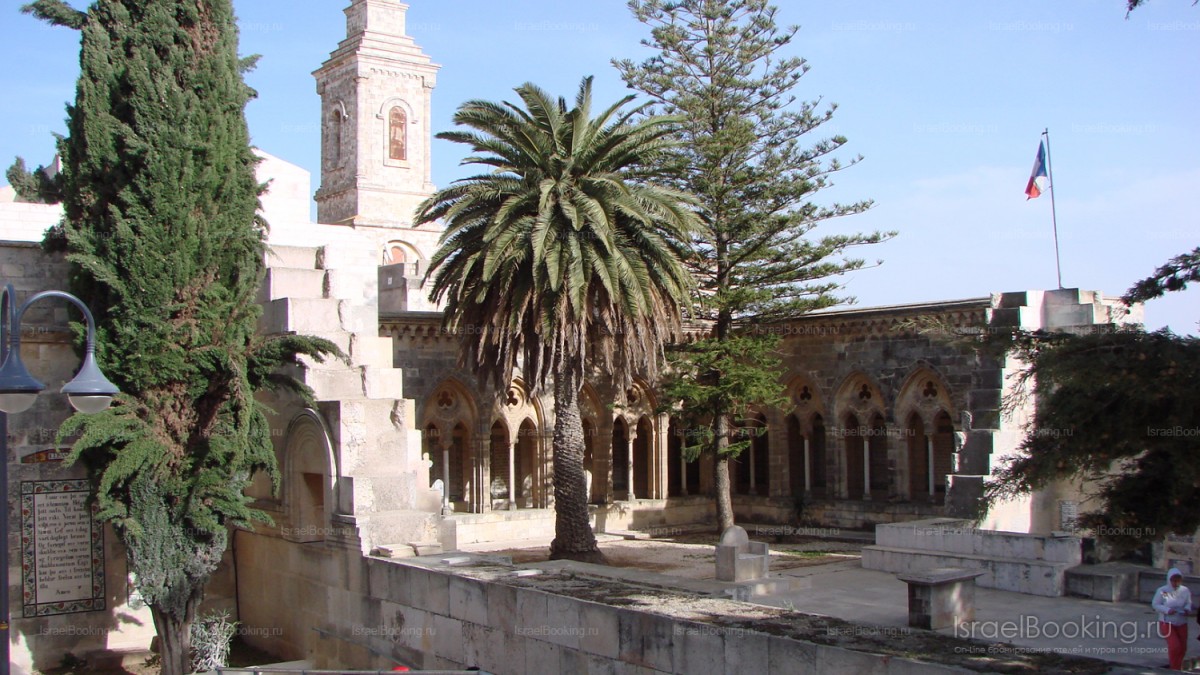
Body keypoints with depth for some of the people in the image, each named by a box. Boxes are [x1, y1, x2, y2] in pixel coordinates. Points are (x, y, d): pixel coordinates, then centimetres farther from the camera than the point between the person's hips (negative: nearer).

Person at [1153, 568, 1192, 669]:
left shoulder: (1185, 590, -6)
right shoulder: (1162, 591, -13)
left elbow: (1189, 603, 6)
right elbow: (1155, 605, -7)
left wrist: (1187, 609, -16)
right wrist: (1167, 610, -22)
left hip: (1182, 624, 4)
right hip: (1167, 623, -4)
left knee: (1183, 648, 11)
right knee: (1175, 646, -16)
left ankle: (1178, 668, 35)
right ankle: (1174, 669, 4)